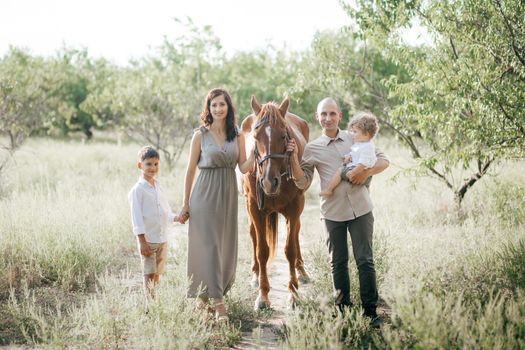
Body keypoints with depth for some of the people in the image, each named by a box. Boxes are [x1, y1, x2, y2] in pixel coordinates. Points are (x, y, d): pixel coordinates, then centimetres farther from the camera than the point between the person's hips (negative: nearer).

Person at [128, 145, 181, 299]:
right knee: (149, 274, -5)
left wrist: (176, 217, -3)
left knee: (157, 274, 12)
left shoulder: (158, 187, 13)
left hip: (162, 239, 7)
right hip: (148, 239, -7)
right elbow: (136, 216, -13)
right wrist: (142, 241, -18)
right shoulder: (137, 190, -9)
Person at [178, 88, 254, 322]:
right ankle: (217, 302, -7)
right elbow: (190, 170, -1)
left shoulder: (237, 136, 6)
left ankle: (208, 293, 25)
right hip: (205, 194, -4)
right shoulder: (200, 135, -3)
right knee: (208, 245, -7)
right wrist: (185, 204, -2)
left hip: (228, 195, 4)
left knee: (226, 245, 9)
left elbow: (244, 168, 3)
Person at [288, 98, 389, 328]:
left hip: (361, 209, 0)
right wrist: (293, 158, -9)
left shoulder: (355, 140, 6)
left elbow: (383, 160, 8)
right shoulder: (312, 149, 4)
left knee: (365, 261, -1)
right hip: (332, 212, 0)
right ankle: (343, 309, 19)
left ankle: (370, 311, 5)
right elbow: (302, 182, 3)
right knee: (338, 263, 9)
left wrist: (367, 172, -11)